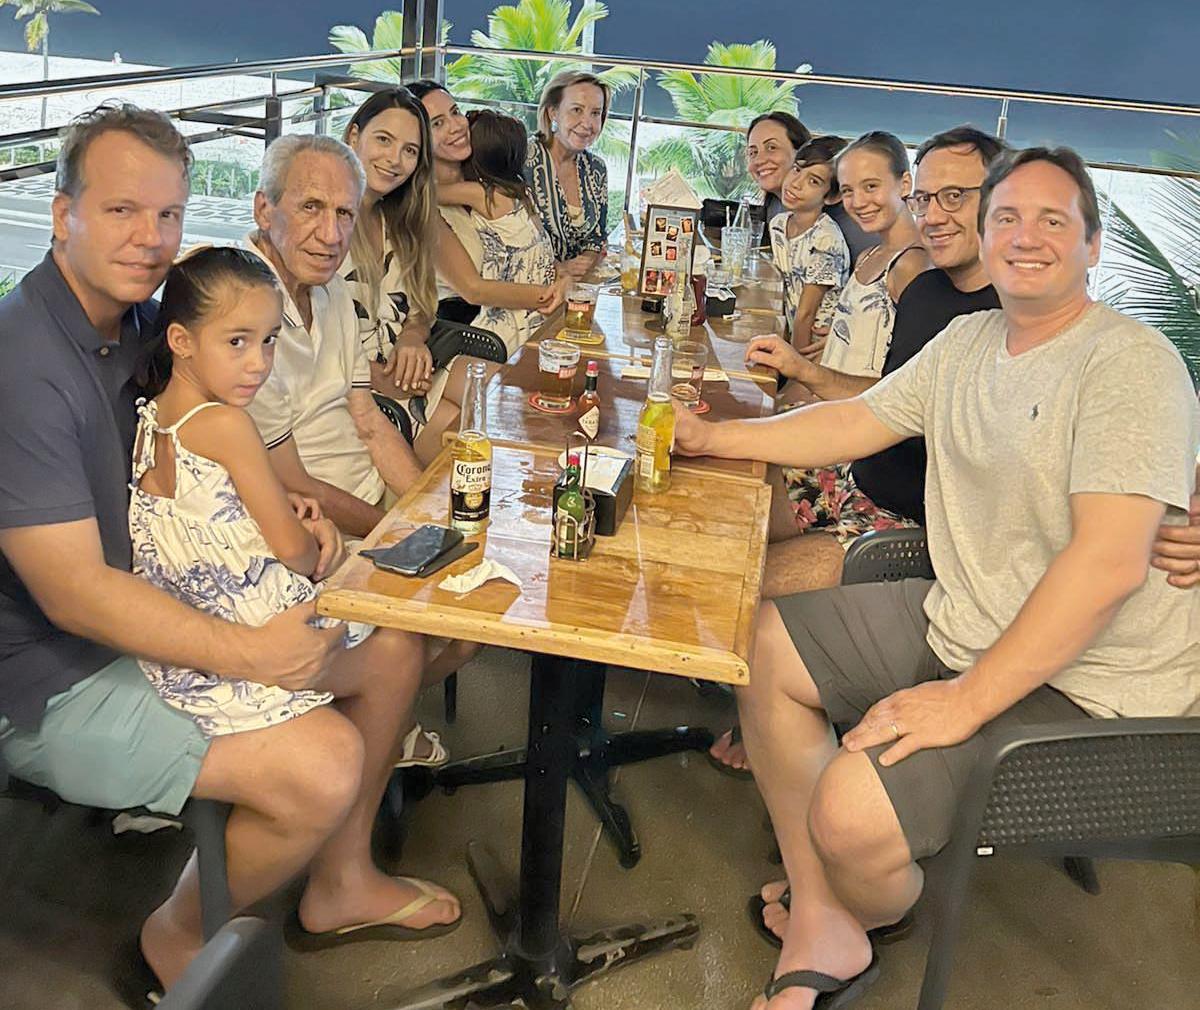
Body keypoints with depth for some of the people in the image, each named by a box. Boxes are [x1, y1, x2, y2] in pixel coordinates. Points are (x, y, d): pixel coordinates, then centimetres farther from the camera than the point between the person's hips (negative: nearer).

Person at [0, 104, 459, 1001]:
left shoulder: (145, 322, 3)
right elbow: (72, 592, -26)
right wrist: (251, 654, -27)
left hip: (152, 606, 9)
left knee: (390, 651, 7)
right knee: (323, 764, -24)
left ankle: (342, 881, 25)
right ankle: (182, 937, 6)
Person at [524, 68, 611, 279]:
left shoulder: (596, 168, 9)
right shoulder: (523, 159, -10)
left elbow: (597, 237, 15)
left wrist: (585, 264, -6)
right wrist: (556, 270, -19)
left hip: (578, 286, 5)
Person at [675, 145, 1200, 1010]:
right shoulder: (968, 341, 9)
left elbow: (1111, 559, -26)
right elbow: (855, 422, 16)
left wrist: (968, 700, -27)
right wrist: (710, 438, 11)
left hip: (1085, 683, -9)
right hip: (959, 619, 9)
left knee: (851, 812, -25)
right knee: (764, 641, 7)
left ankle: (867, 921, 16)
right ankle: (819, 925, 9)